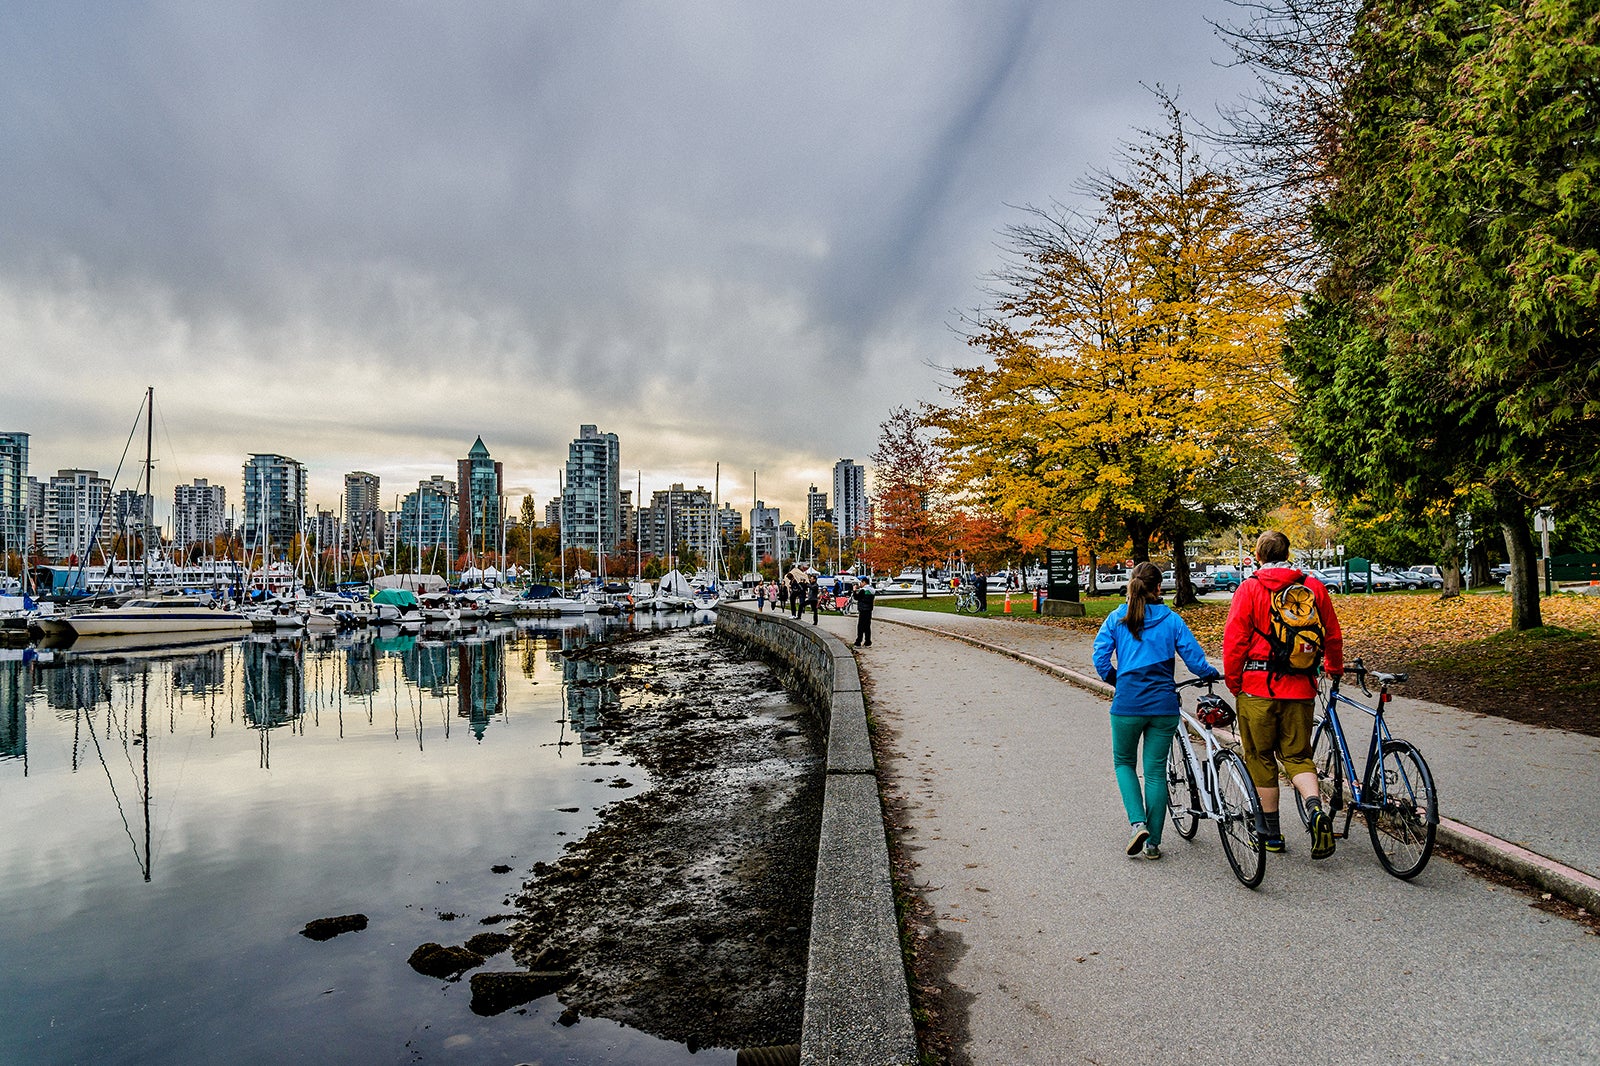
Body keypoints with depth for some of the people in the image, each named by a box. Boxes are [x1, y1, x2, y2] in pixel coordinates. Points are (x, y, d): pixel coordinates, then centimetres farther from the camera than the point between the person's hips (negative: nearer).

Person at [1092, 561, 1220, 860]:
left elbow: (1101, 659, -5)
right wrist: (1214, 675, 19)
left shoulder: (1116, 619, -1)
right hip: (1163, 705, 1)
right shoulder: (1171, 620, -1)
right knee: (1156, 771, 10)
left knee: (1124, 762, 19)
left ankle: (1137, 823, 0)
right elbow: (1195, 659, -2)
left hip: (1127, 704, -1)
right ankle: (1153, 842, 15)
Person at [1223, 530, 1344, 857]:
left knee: (1261, 758, 10)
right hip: (1300, 686, 3)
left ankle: (1272, 833, 16)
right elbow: (1333, 635, 13)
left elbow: (1234, 639, -11)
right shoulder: (1314, 586, 5)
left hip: (1258, 686, -3)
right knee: (1297, 755, 15)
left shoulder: (1249, 588, -6)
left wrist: (1233, 683, 0)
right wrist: (1335, 668, 31)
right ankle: (1316, 809, -11)